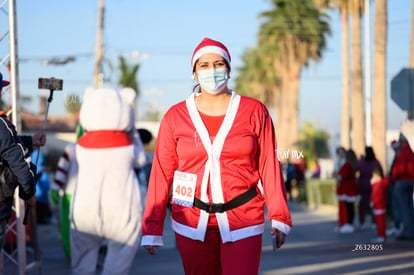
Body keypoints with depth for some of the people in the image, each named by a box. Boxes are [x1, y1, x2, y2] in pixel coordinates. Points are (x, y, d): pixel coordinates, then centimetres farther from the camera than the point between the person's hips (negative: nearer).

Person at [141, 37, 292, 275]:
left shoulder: (254, 111, 0)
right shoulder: (175, 117, 2)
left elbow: (269, 166, 2)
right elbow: (161, 174, 1)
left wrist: (279, 218, 0)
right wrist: (152, 228, -1)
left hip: (242, 221, -1)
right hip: (193, 222, 2)